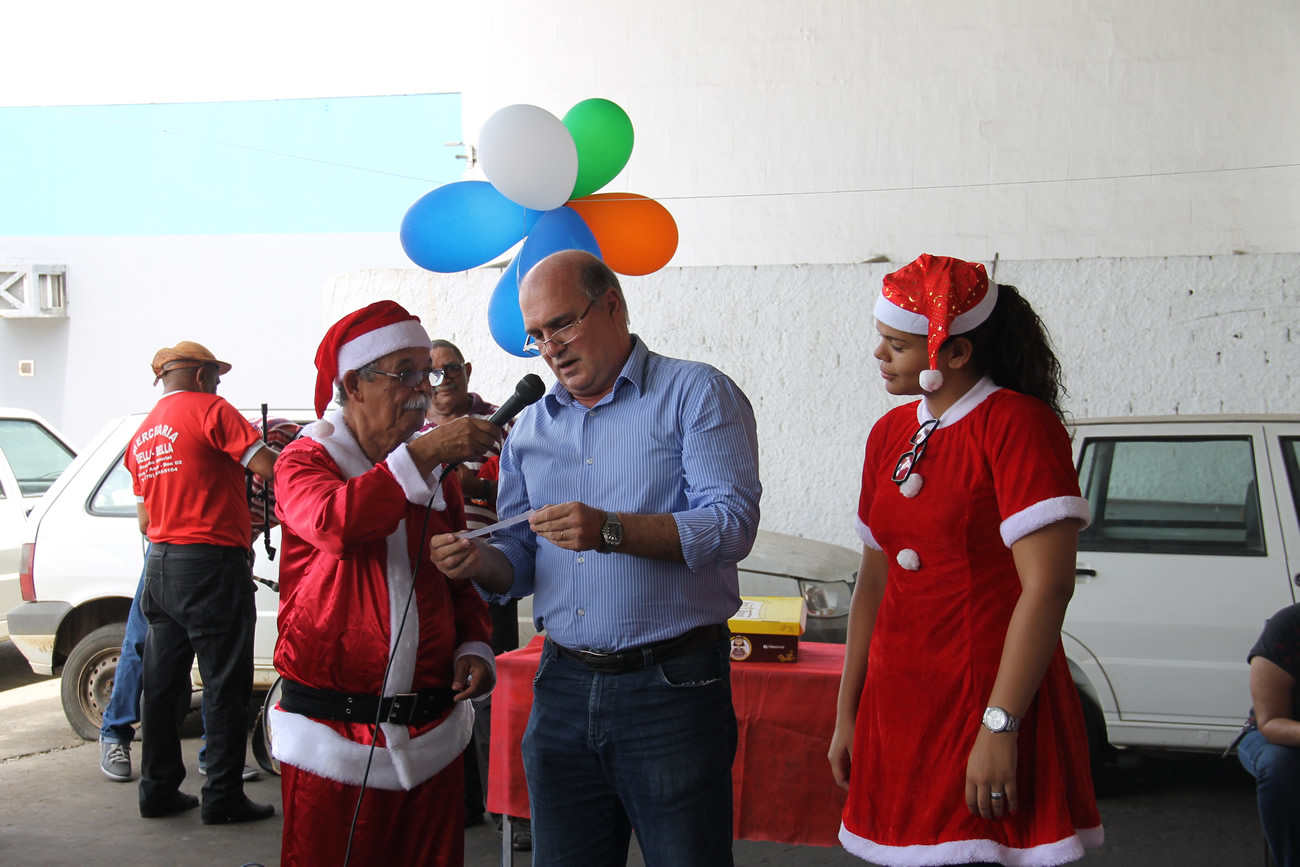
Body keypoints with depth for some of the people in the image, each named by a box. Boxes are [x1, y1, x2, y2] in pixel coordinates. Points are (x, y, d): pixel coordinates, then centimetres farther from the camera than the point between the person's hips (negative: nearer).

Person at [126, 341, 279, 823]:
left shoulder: (142, 436, 16)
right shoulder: (209, 409, -7)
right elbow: (268, 466, -18)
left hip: (160, 563, 8)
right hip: (212, 564, -8)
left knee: (163, 683, 13)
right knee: (224, 686, -1)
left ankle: (159, 789, 18)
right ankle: (223, 798, 1)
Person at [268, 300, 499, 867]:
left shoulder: (439, 472, 14)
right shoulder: (306, 461, -2)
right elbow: (335, 522, -26)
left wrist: (473, 647, 3)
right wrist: (423, 453, -28)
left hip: (432, 735, 5)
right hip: (332, 736, -5)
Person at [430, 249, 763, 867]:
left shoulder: (697, 394, -2)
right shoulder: (529, 428, 15)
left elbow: (732, 522, -15)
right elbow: (522, 559, 17)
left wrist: (611, 531, -26)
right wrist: (481, 563, -7)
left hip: (672, 686, -5)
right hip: (563, 688, 5)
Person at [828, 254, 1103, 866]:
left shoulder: (1016, 424, -11)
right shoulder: (890, 433, 12)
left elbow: (1047, 585, -18)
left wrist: (1000, 727, -21)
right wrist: (848, 713, 15)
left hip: (985, 708, -6)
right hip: (896, 711, 7)